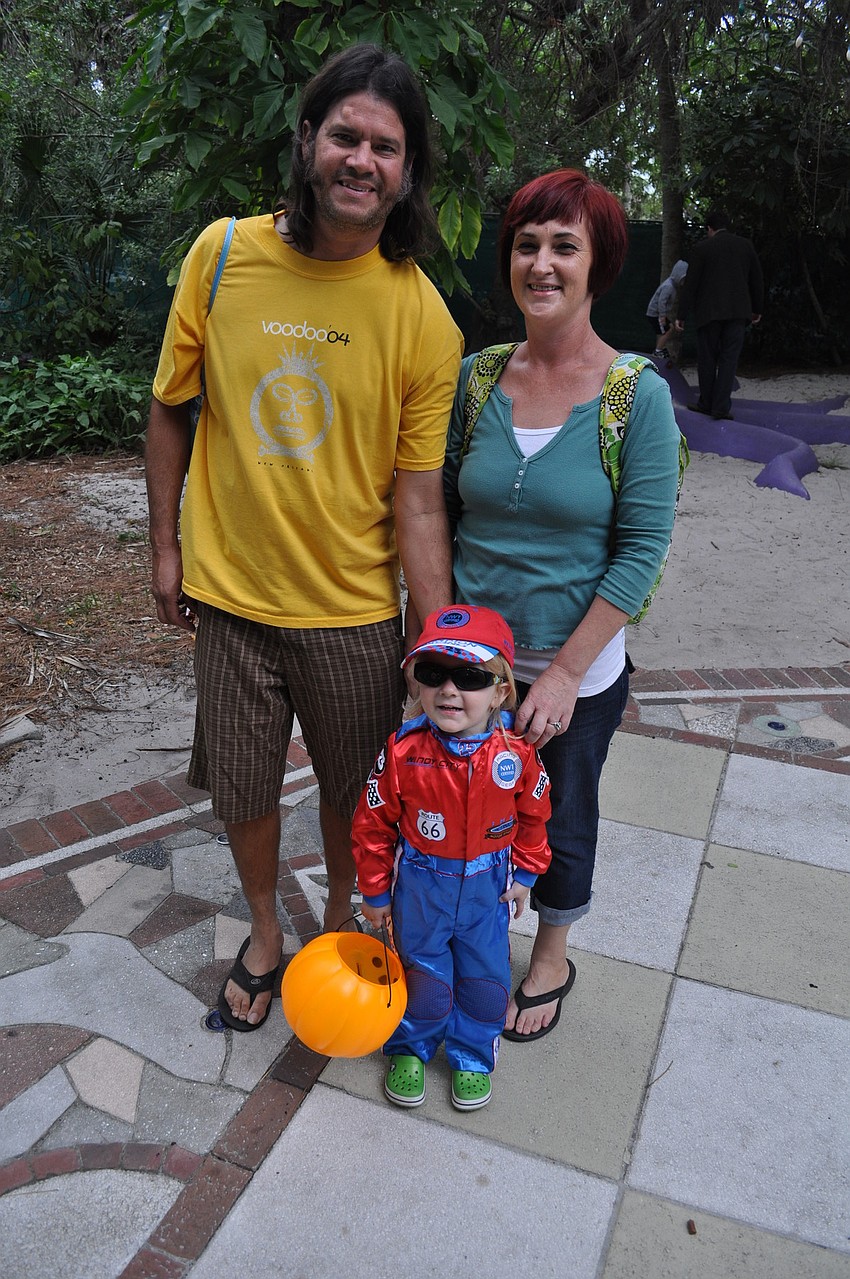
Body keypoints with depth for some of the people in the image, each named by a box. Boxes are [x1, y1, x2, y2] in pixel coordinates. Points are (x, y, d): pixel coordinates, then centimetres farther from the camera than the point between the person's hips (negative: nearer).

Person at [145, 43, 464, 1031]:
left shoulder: (424, 321, -11)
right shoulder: (224, 254, -6)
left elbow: (418, 501, -11)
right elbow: (171, 408, 4)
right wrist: (164, 544, 5)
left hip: (354, 609, -1)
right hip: (230, 592, 2)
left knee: (353, 790, 16)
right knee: (240, 790, 17)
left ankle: (340, 921, 48)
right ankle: (264, 933, 46)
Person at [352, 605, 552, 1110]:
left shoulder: (517, 753, -20)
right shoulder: (403, 751, -23)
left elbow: (533, 816, 0)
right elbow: (374, 824, -9)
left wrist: (524, 873, 7)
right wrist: (376, 890, -1)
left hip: (487, 885, 1)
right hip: (421, 883, -1)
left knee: (484, 974, 18)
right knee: (421, 971, 16)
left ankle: (473, 1055, 45)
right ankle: (411, 1048, 45)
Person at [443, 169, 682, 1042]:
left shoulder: (638, 396, -12)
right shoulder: (475, 379, -3)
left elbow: (641, 550, -13)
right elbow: (439, 514, 4)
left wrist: (564, 672, -15)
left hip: (578, 670, -2)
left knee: (561, 824, 17)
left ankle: (551, 959, 45)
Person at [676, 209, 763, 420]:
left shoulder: (703, 247, -2)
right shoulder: (745, 245, 8)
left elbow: (691, 282, -5)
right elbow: (757, 280, 12)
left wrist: (682, 315, -2)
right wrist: (757, 309, 22)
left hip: (709, 311, -2)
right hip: (738, 312, 2)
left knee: (707, 359, 8)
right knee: (729, 359, 2)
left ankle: (706, 403, 15)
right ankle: (721, 407, -3)